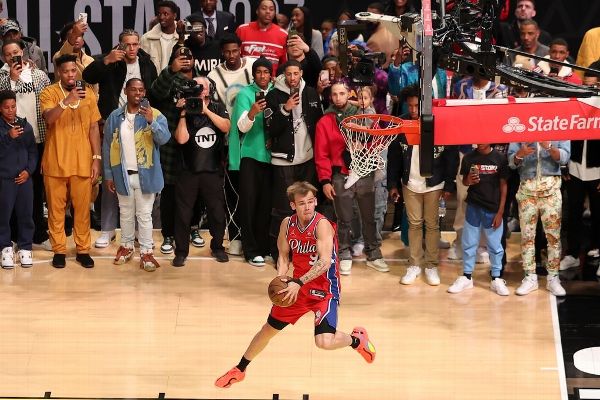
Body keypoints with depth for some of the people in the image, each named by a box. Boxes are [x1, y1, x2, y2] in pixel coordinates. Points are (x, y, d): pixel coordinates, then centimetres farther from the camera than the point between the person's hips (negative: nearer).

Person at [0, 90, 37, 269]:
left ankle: (25, 247, 15)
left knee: (26, 213, 4)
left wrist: (28, 170, -2)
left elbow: (33, 151, 9)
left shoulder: (25, 125, 6)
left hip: (24, 177, 3)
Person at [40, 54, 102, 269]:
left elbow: (94, 128, 7)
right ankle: (59, 250, 14)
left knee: (82, 208, 5)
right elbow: (49, 118, -21)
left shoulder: (88, 93, 6)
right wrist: (67, 100, -34)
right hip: (55, 161, -2)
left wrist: (96, 158, 2)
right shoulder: (49, 92, -3)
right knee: (56, 208, 5)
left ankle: (83, 249, 14)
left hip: (82, 162, 2)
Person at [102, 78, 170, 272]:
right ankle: (127, 246, 30)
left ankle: (146, 252, 9)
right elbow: (107, 147, 5)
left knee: (144, 214, 3)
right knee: (126, 213, 15)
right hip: (122, 174, 2)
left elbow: (164, 138, -18)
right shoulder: (115, 117, 1)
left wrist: (151, 122, -34)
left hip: (145, 174, -2)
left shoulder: (155, 115, -5)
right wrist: (108, 174, 3)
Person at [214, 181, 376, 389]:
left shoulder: (322, 225, -23)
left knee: (324, 341, -21)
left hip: (324, 289, -5)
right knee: (269, 329, 14)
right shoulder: (288, 224, -4)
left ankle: (357, 339, 13)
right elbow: (283, 256, 8)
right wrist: (281, 277, -12)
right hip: (298, 286, 5)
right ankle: (239, 370, 34)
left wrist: (298, 282, -42)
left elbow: (325, 262, -34)